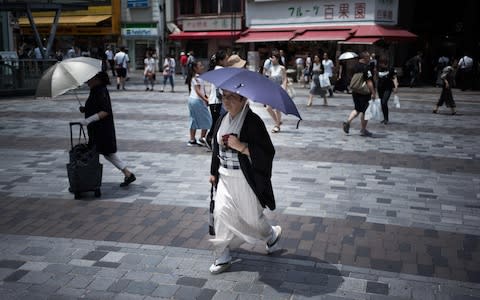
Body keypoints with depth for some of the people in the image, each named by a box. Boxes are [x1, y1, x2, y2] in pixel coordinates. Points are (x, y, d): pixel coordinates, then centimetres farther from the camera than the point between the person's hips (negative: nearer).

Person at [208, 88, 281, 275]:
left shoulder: (252, 121, -16)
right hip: (225, 177, 6)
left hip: (246, 179, -6)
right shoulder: (222, 120, 6)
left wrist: (241, 147, -28)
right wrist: (214, 172, 20)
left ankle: (272, 235, 42)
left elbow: (267, 153, -19)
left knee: (251, 216, 9)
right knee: (221, 212, -3)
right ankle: (222, 257, 11)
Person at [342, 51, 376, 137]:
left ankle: (348, 121, 2)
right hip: (365, 93, -7)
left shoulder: (355, 67, 8)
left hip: (355, 92, 7)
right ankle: (363, 130, 9)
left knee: (357, 109, 20)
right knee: (365, 111, 3)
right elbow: (369, 82, -20)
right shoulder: (366, 68, -16)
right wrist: (373, 93, -18)